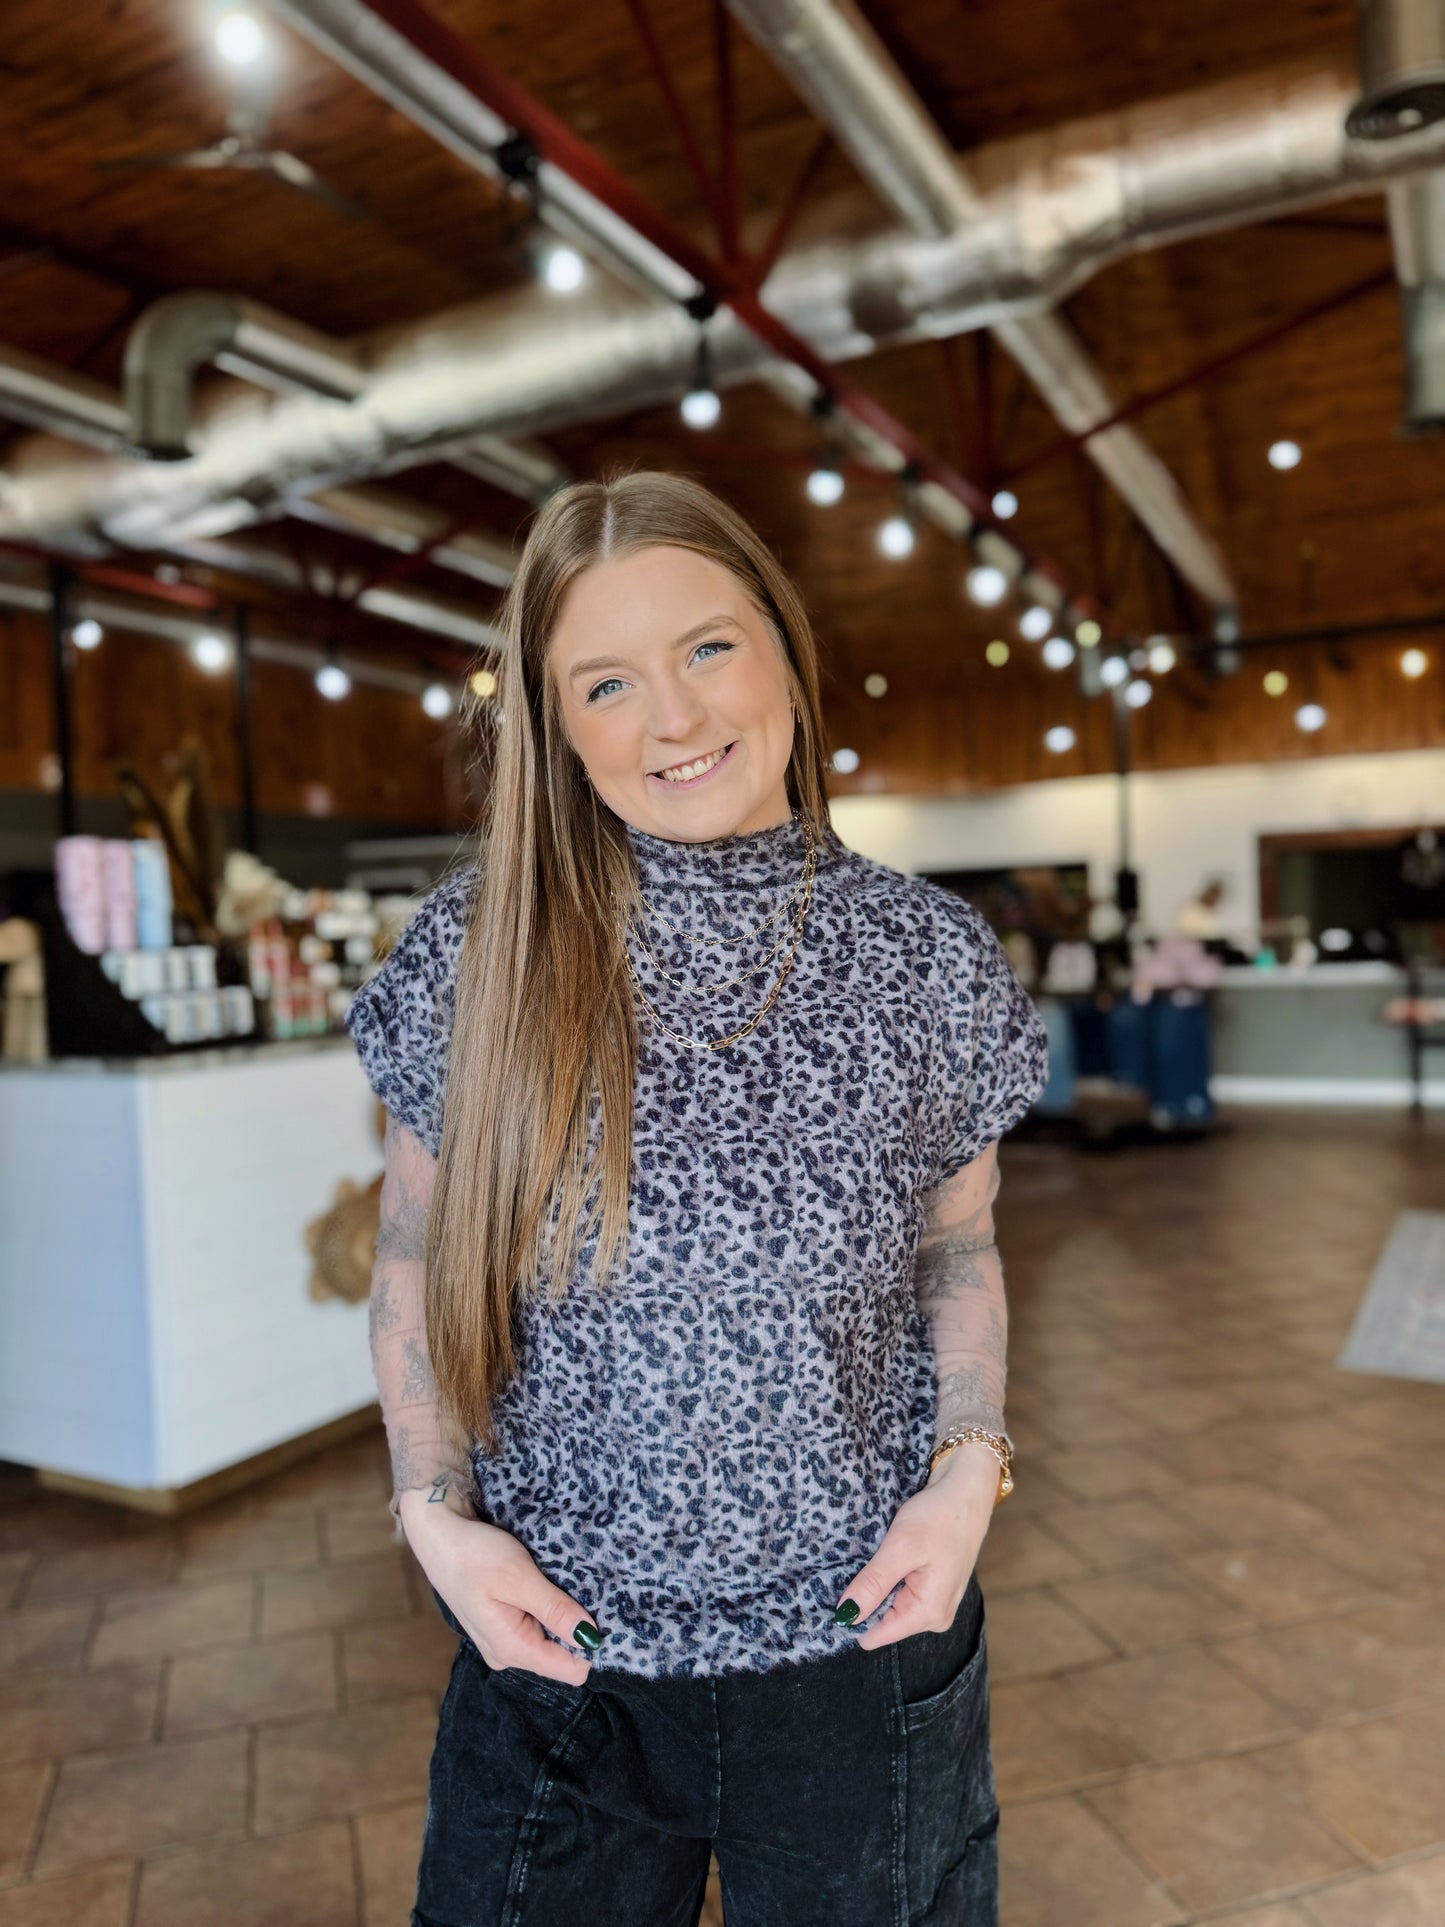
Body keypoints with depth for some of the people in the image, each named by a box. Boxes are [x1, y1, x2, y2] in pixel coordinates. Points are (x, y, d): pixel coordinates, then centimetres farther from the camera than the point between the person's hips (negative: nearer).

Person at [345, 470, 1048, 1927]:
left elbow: (958, 1248, 5)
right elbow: (414, 1262, 1)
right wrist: (435, 1512, -8)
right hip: (552, 1651, 0)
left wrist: (971, 1469, -9)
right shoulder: (474, 954, -9)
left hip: (862, 1644, 1)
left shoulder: (932, 961, -8)